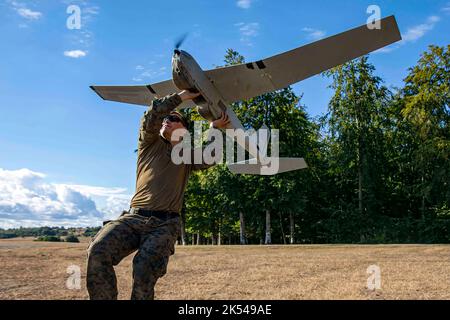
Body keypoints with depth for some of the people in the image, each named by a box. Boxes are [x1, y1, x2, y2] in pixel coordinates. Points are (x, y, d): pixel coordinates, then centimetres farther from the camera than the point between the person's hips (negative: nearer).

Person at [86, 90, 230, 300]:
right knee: (98, 251, -27)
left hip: (166, 223, -1)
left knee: (145, 267, -31)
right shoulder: (150, 143, 20)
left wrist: (215, 129, -3)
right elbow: (151, 117, 3)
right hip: (134, 216, 1)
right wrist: (181, 97, 3)